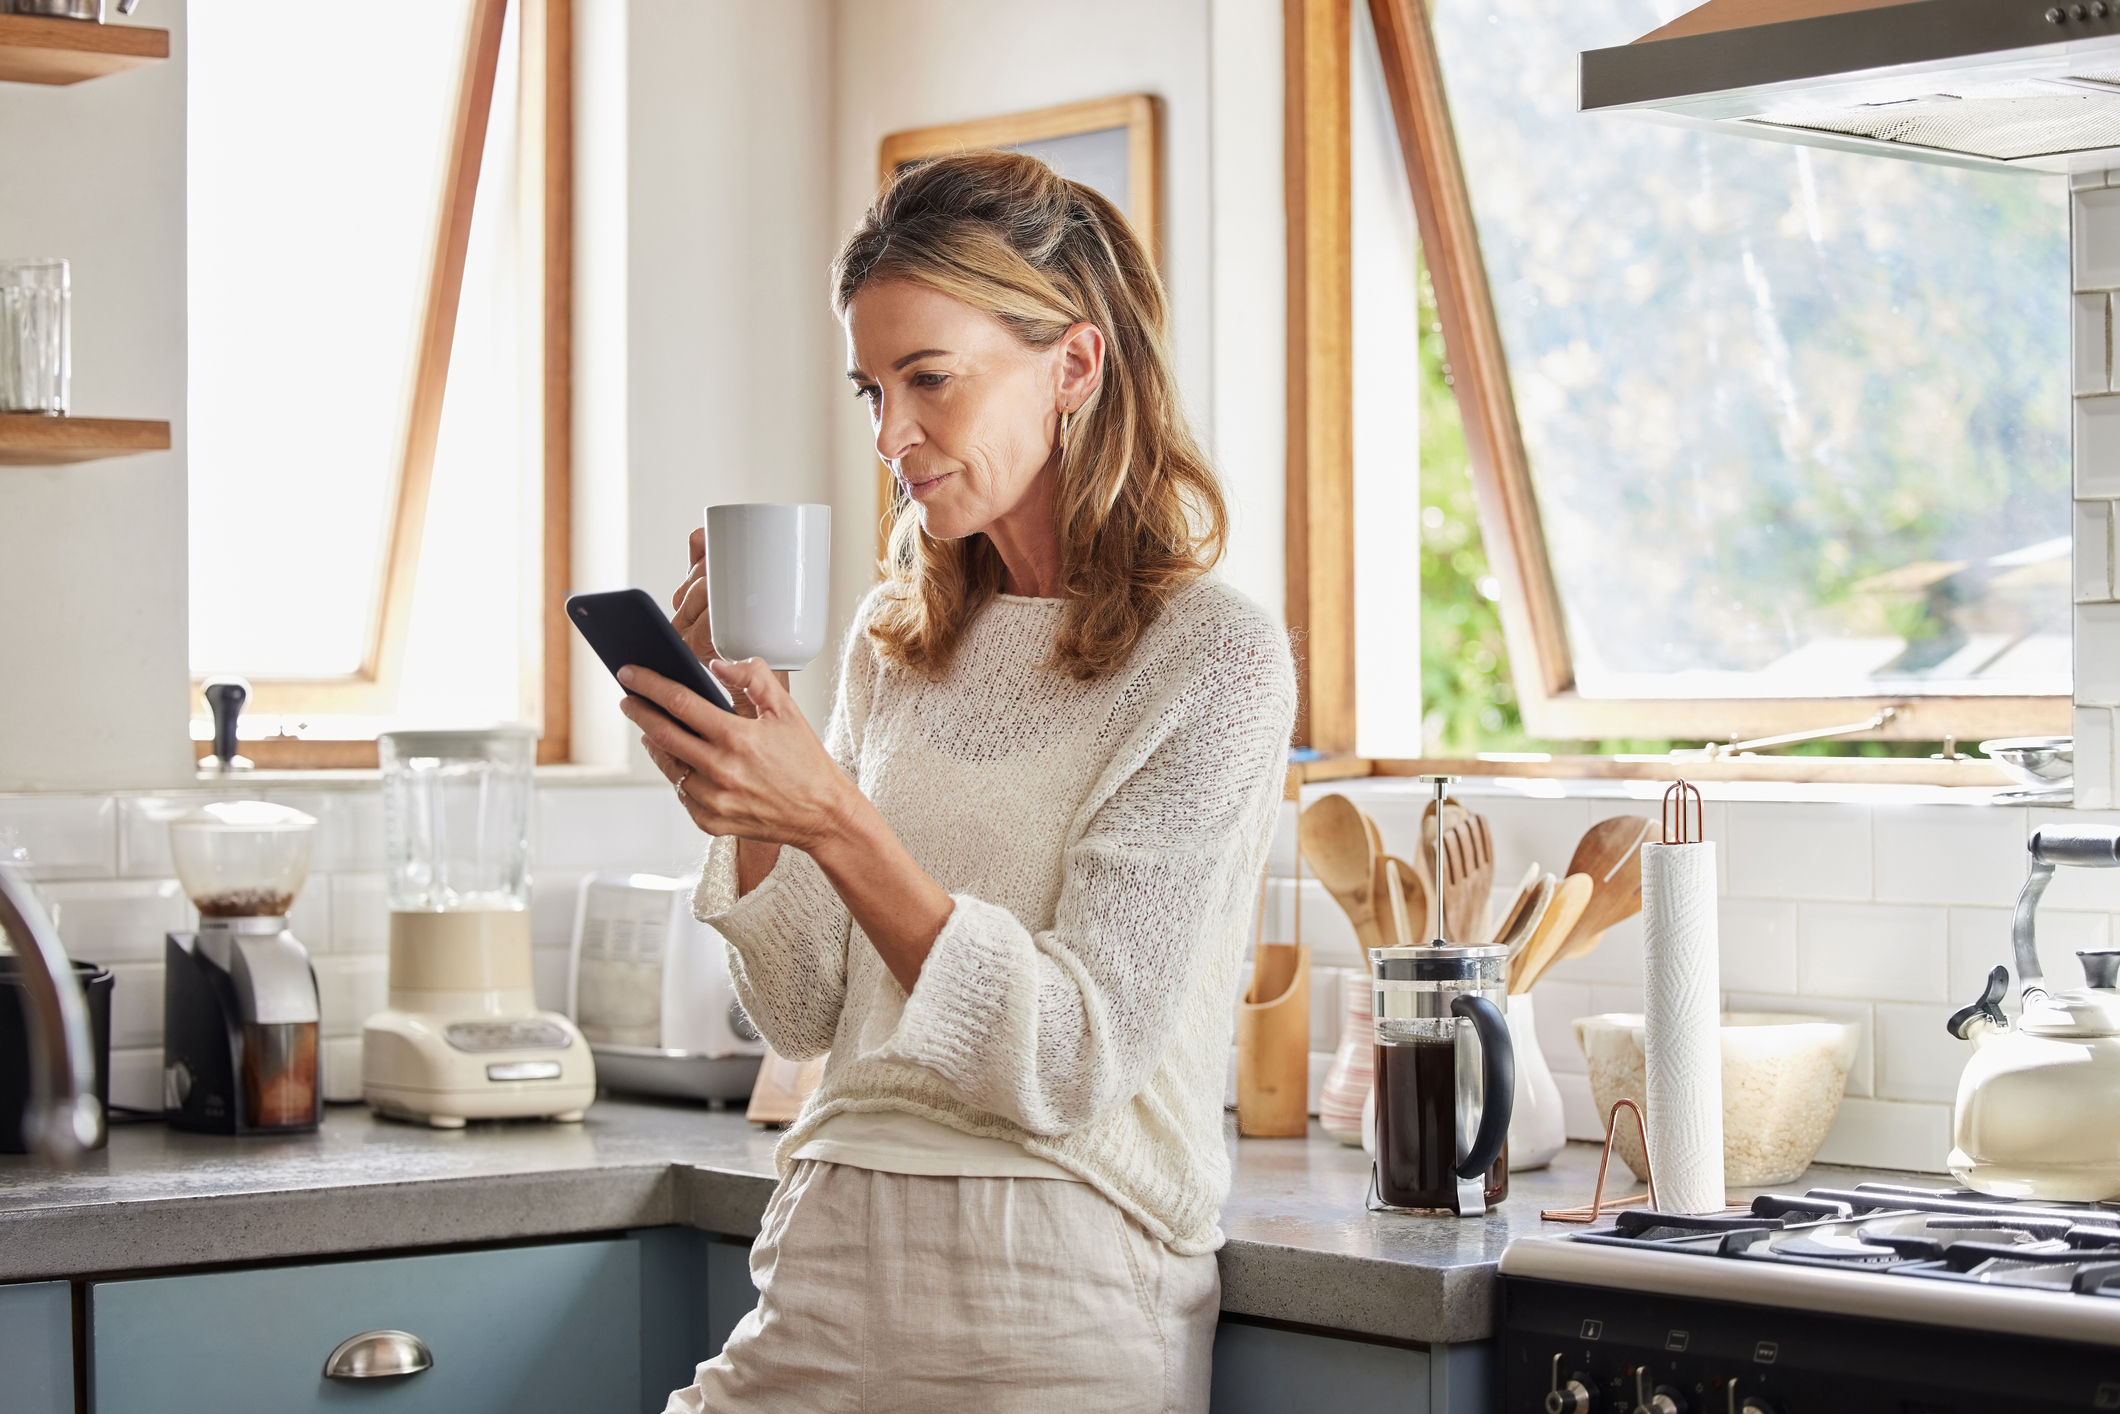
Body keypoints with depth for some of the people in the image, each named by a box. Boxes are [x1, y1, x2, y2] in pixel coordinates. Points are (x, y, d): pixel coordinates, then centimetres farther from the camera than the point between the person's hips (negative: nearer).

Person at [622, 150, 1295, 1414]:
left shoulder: (1213, 658, -8)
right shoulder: (896, 644, 11)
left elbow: (1071, 1060, -15)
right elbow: (807, 1013, 10)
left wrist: (833, 821, -22)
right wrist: (742, 786, -4)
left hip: (1056, 1310, -5)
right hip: (826, 1284, 5)